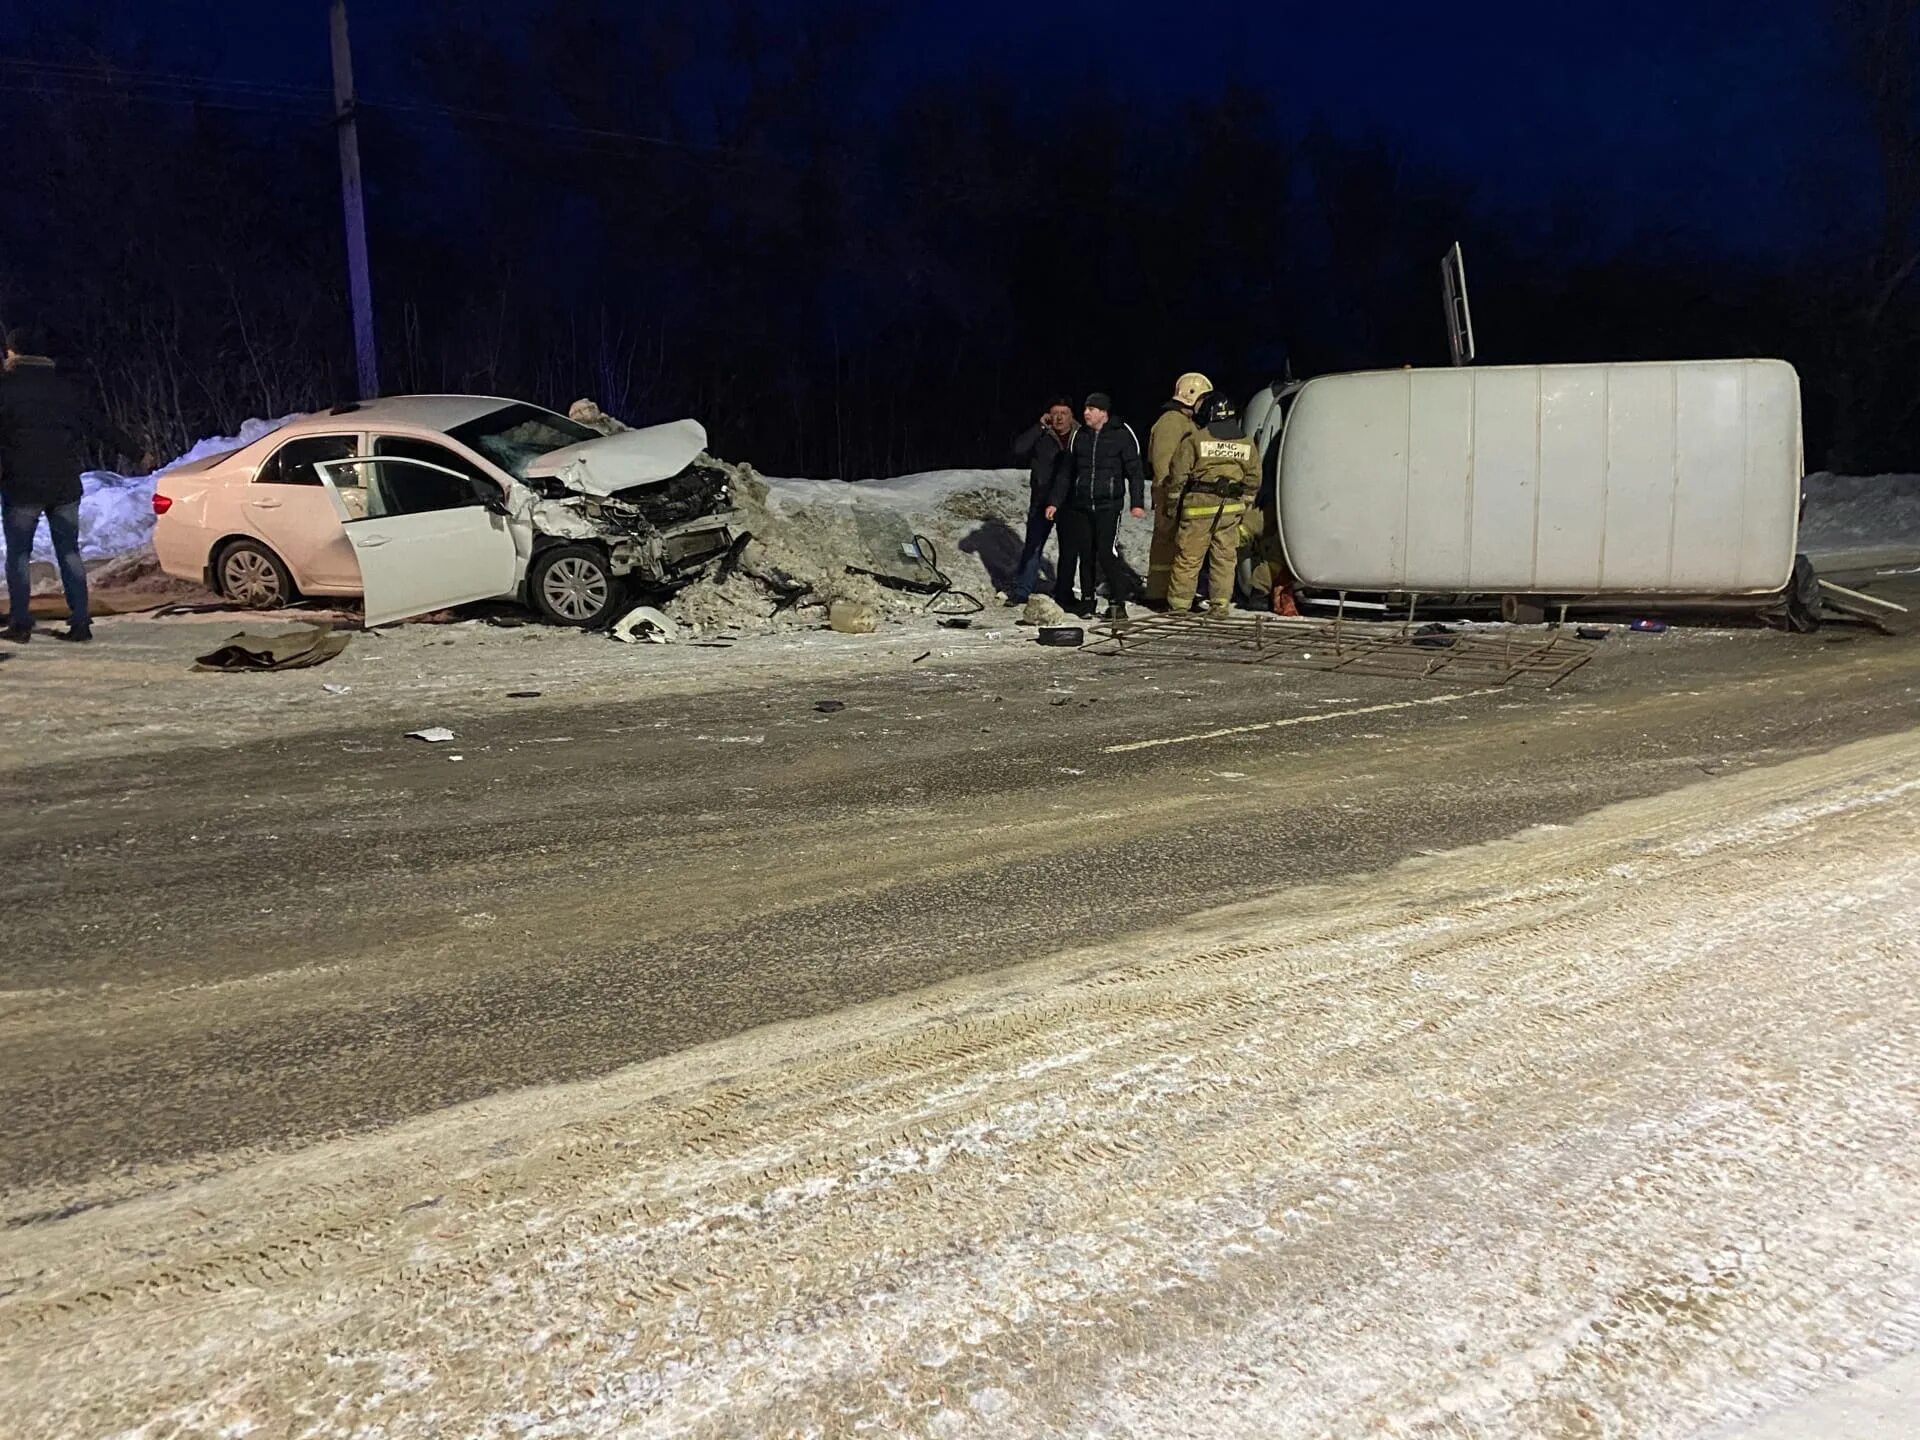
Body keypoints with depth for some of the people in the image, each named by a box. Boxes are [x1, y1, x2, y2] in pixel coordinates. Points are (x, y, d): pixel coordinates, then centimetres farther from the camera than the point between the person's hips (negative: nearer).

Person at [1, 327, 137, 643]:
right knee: (69, 552, 8)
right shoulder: (64, 385, 9)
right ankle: (80, 622, 4)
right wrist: (134, 452, 20)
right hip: (65, 485, 4)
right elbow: (98, 425, 12)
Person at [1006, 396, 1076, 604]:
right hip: (1042, 501, -1)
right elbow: (1018, 449, -15)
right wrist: (1040, 427, -15)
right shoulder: (1040, 437, 0)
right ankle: (1021, 590, 6)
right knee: (1033, 546, 0)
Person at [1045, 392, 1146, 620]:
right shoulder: (1079, 435, 10)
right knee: (1085, 553, 7)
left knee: (1107, 552, -13)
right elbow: (1066, 472, 15)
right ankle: (1088, 599, 19)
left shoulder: (1122, 434, -3)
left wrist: (1137, 502, -10)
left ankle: (1118, 603, -6)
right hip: (1080, 505, 5)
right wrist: (1054, 502, 10)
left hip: (1108, 505, -4)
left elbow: (1135, 470, -2)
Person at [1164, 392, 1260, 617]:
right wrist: (1243, 506, 23)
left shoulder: (1195, 440, -6)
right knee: (1225, 557, 10)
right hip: (1230, 509, 4)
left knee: (1188, 557, 1)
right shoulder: (1248, 445, 8)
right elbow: (1253, 481, 13)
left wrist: (1172, 505, 5)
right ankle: (1221, 604, 11)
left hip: (1198, 506, -3)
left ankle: (1179, 604, 5)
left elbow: (1178, 475, -5)